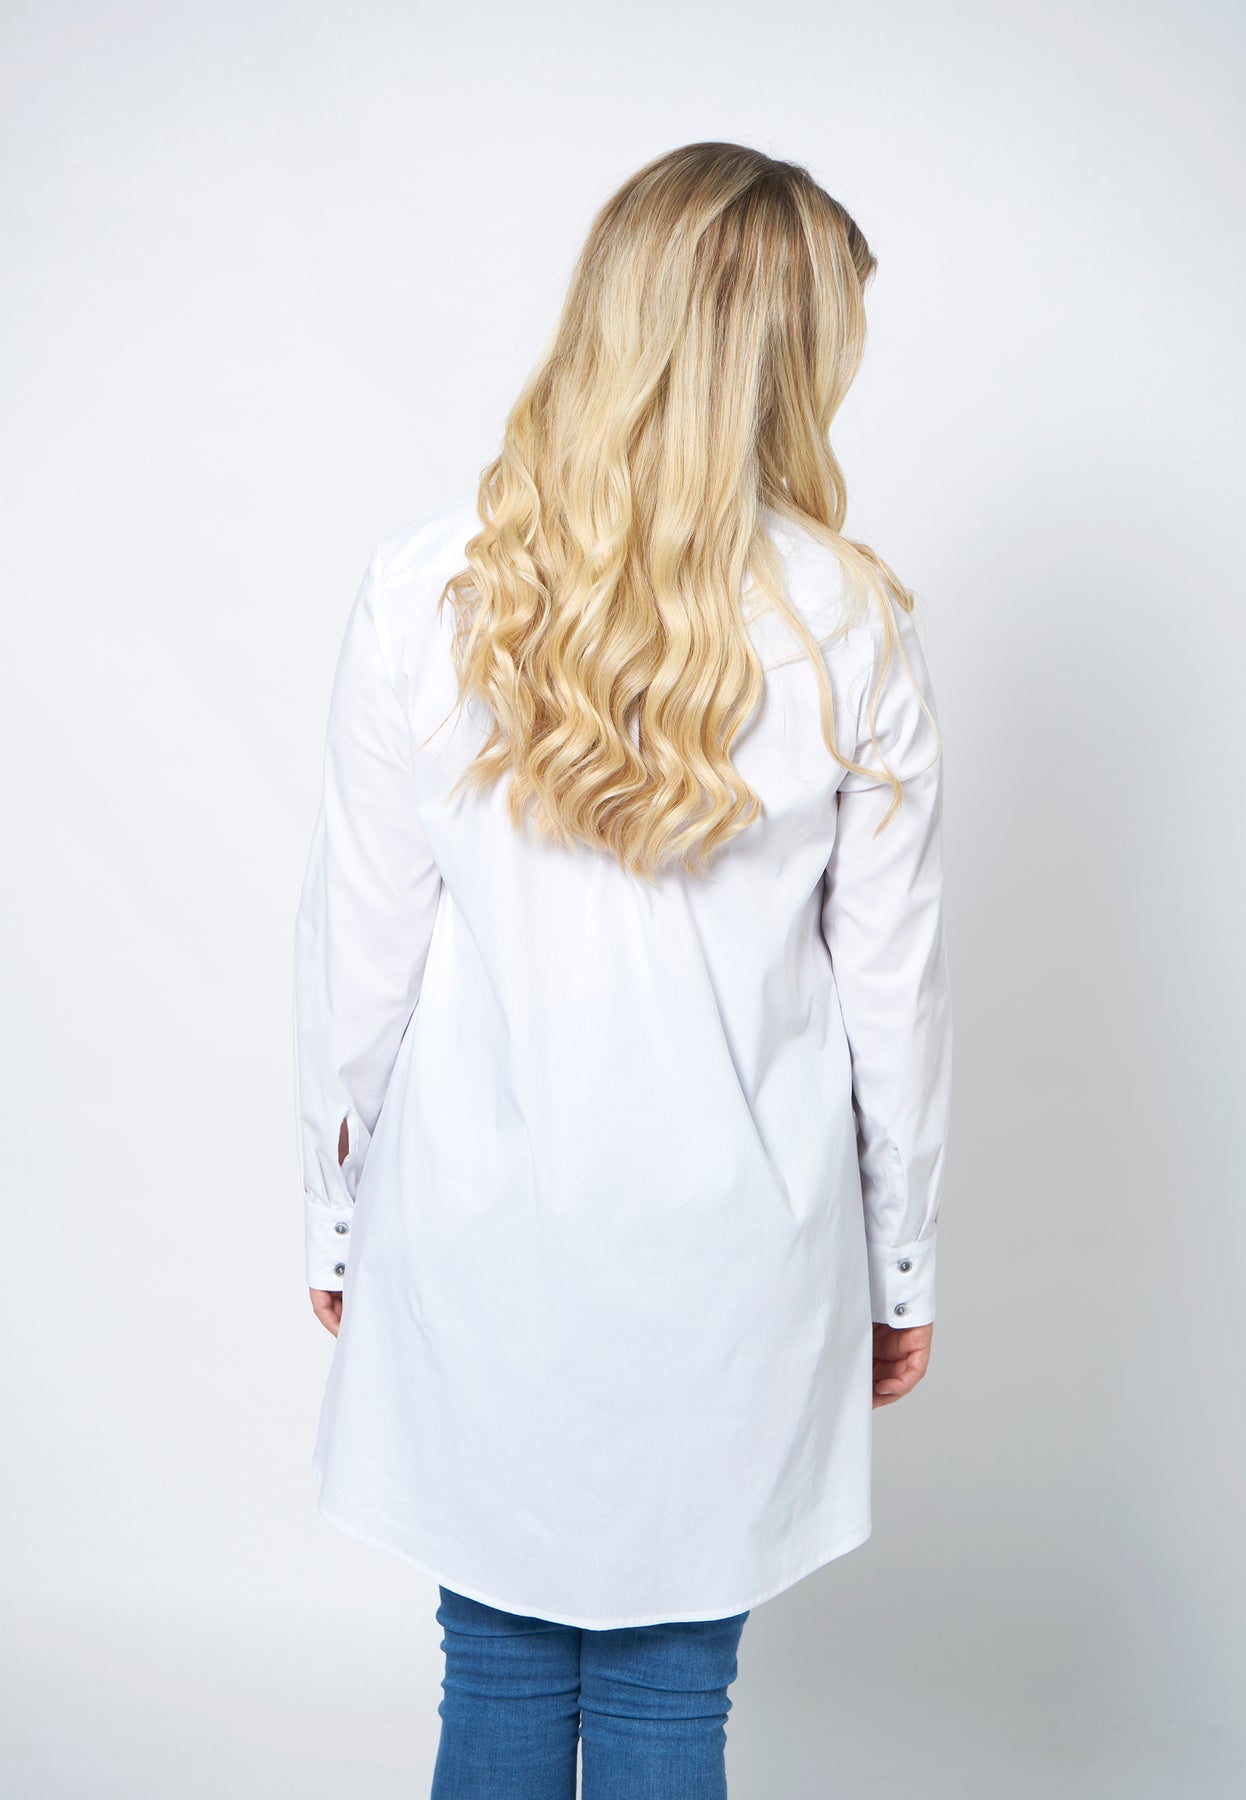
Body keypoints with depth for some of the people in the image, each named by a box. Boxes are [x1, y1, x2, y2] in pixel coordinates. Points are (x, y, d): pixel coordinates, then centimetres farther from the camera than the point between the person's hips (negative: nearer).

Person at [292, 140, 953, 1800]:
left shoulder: (428, 589, -10)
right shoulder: (851, 623, -10)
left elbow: (357, 948, -4)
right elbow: (894, 984, -3)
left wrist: (337, 1216, 10)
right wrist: (903, 1262, 10)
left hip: (481, 1224, 1)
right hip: (734, 1233, 0)